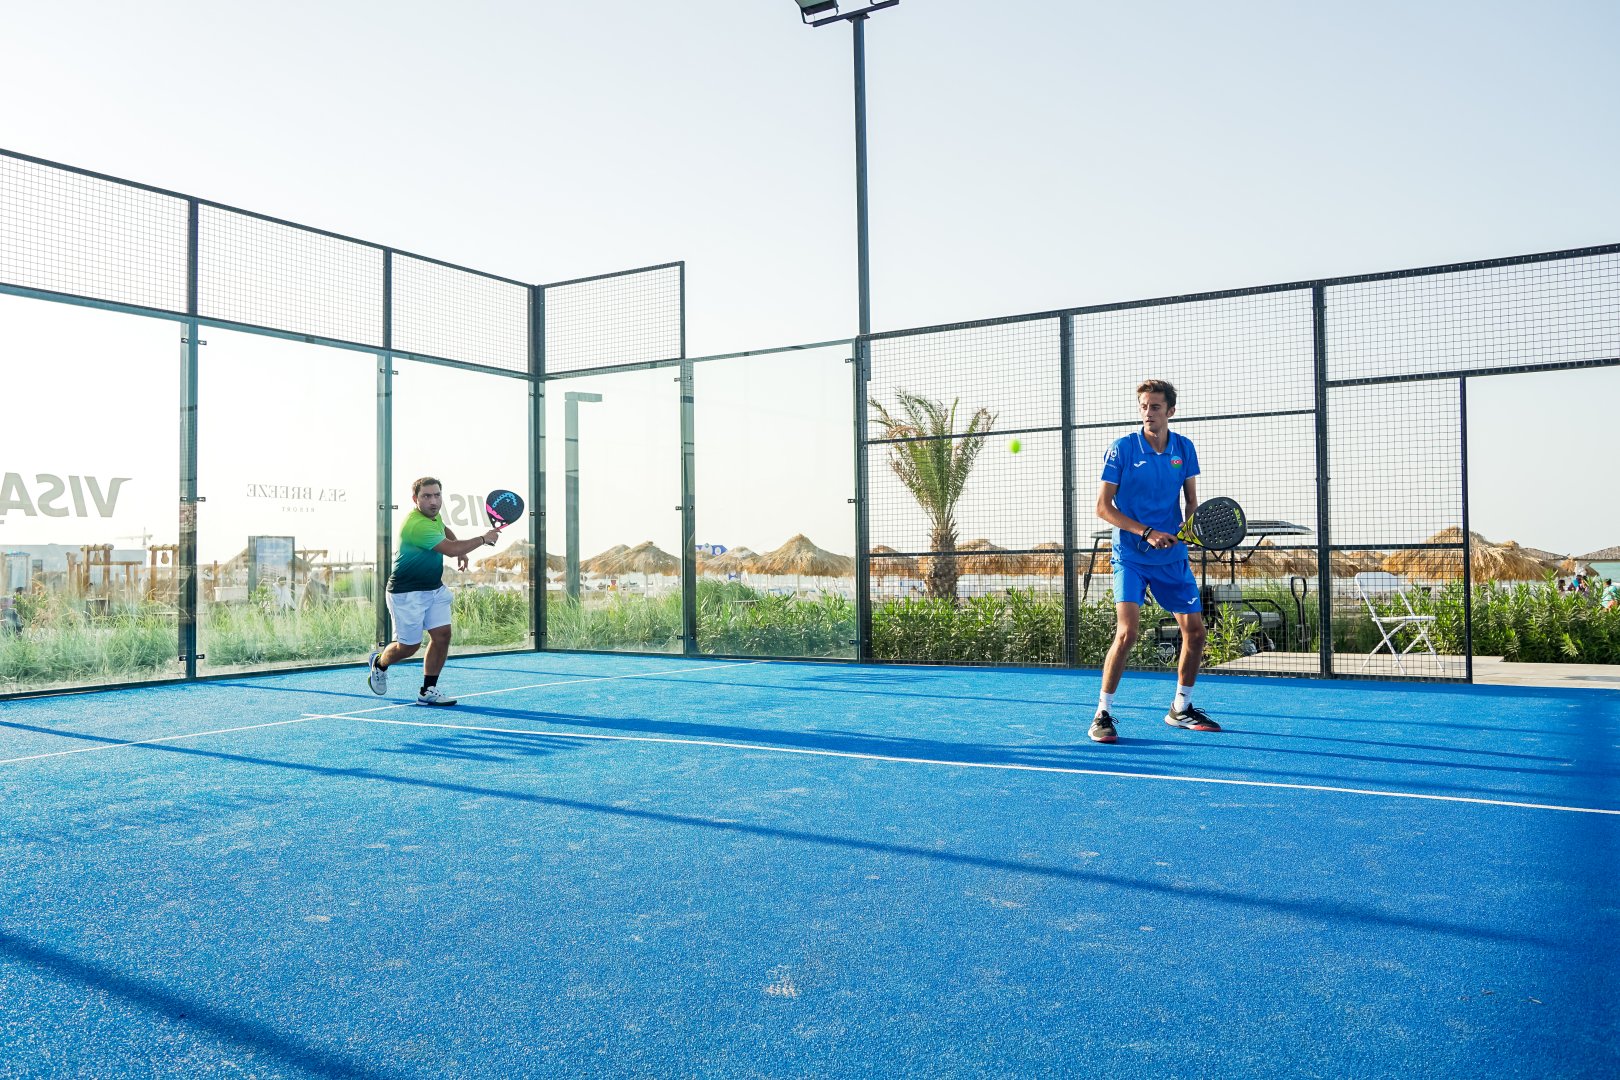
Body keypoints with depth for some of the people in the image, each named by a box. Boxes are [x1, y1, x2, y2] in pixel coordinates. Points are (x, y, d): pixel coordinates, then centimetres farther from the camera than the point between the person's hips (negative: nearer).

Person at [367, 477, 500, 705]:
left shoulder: (434, 515, 3)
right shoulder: (417, 525, -27)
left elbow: (445, 532, 28)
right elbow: (451, 549, -27)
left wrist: (460, 551, 8)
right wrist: (484, 539, -15)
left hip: (434, 588, 8)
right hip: (407, 592, -8)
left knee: (442, 634, -3)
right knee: (409, 646, 1)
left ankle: (428, 691, 6)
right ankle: (378, 663, 34)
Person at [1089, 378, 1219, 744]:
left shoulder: (1184, 448, 4)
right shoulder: (1122, 448, -8)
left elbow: (1191, 501, 12)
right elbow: (1103, 507, -8)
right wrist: (1147, 532, -17)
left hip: (1172, 557, 5)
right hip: (1131, 557, -5)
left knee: (1195, 632, 7)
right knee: (1127, 632, -18)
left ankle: (1180, 709, 26)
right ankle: (1103, 714, -5)